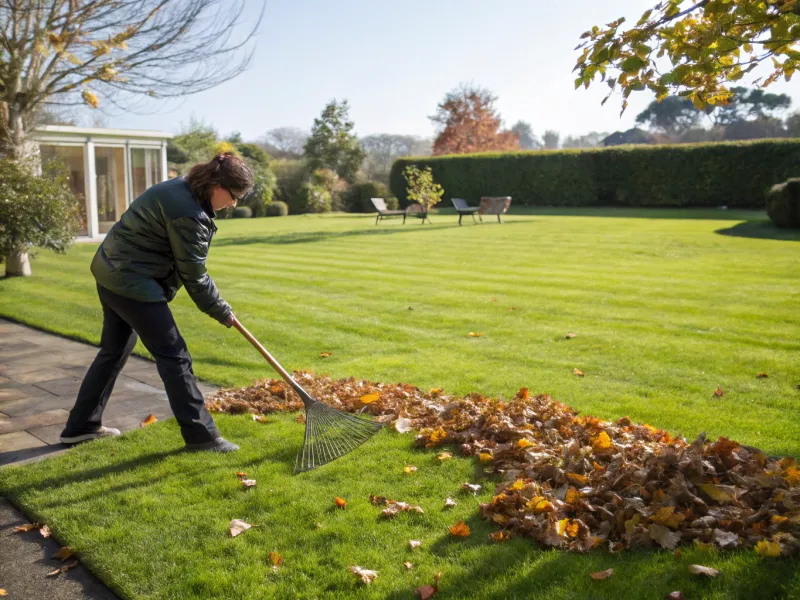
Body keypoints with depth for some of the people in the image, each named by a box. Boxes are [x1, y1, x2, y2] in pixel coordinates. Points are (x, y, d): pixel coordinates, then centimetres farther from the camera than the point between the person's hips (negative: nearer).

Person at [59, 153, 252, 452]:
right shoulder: (188, 213, -24)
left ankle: (81, 426, 32)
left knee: (114, 350, 20)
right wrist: (222, 312, -5)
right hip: (133, 282, -10)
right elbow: (194, 276, -16)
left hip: (111, 273, 10)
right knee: (173, 355, -5)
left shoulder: (181, 189, 6)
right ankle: (200, 435, 2)